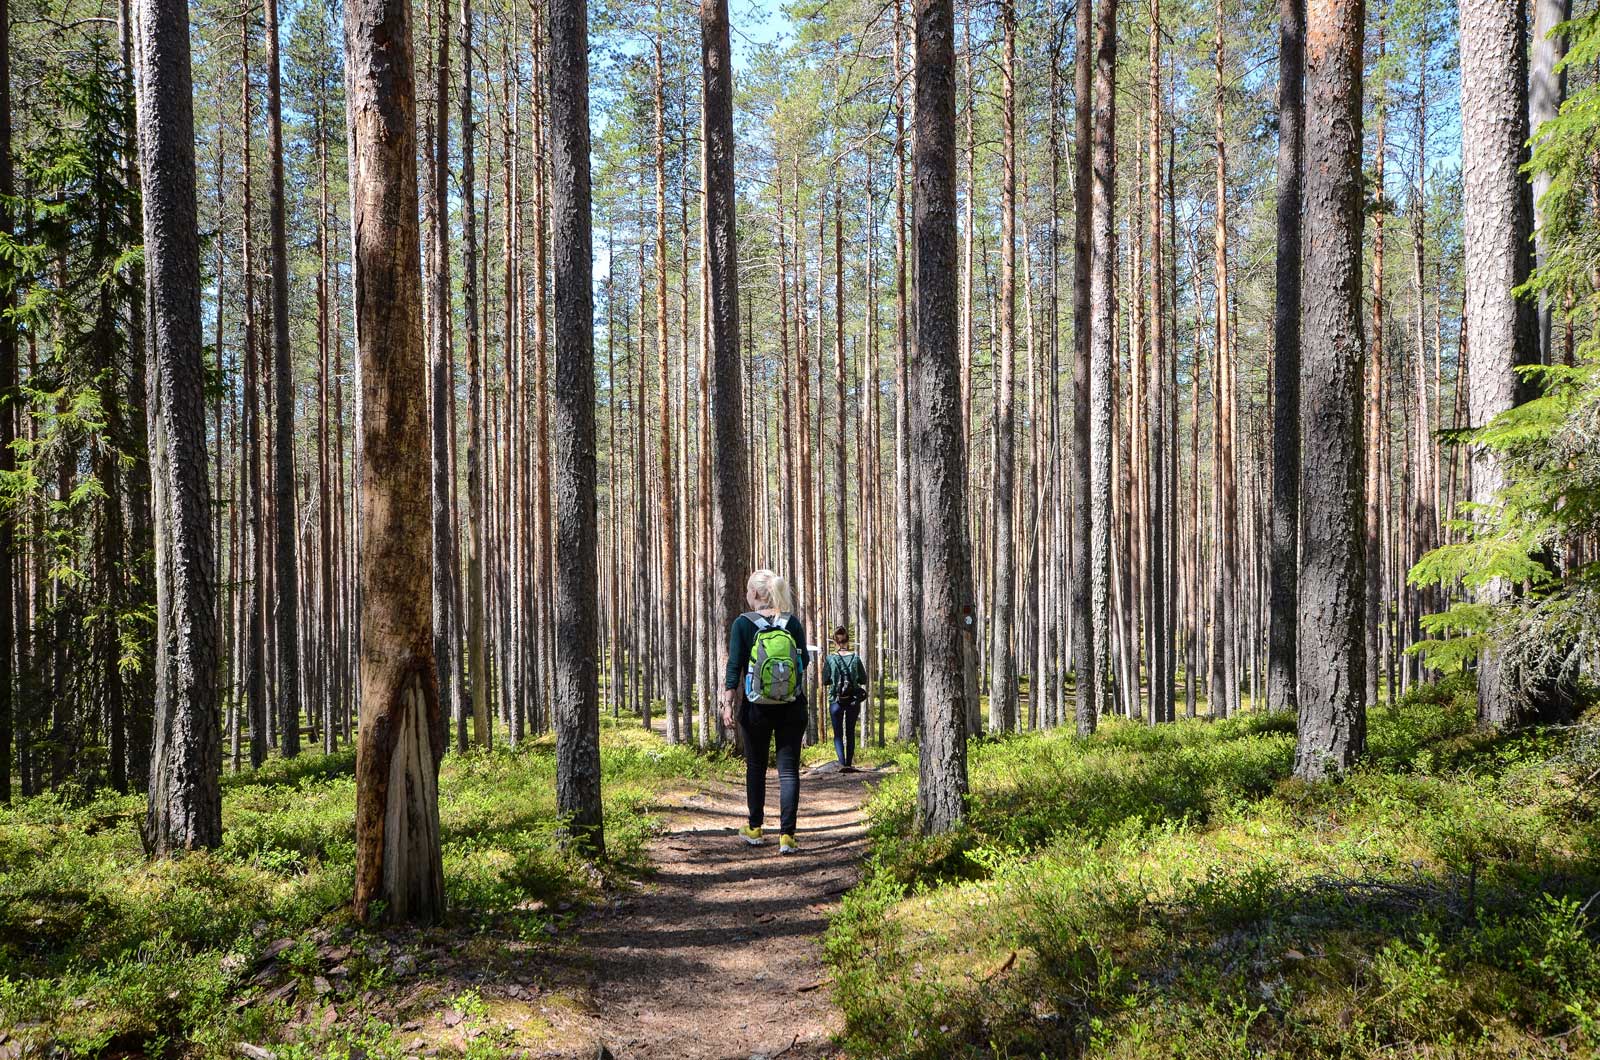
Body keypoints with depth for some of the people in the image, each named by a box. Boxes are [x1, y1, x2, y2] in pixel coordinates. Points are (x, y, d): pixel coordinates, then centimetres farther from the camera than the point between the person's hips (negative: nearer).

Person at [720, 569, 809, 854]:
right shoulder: (793, 622, 0)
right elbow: (804, 662, 3)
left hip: (756, 708, -1)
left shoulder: (743, 623, -6)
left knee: (755, 766, 15)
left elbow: (734, 666, -8)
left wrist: (728, 703, -6)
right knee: (788, 769, 2)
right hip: (792, 707, 1)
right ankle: (786, 835, -3)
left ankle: (755, 829, 24)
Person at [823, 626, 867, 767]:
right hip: (853, 700, 2)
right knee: (850, 733, 14)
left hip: (836, 700, -2)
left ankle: (842, 763, -13)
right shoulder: (856, 658, -4)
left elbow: (825, 680, -3)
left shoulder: (830, 659, -8)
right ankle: (849, 763, 16)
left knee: (838, 734, 4)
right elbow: (863, 679, 1)